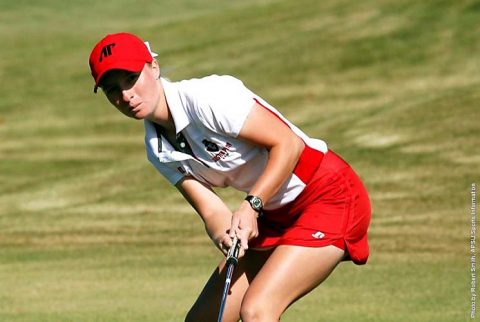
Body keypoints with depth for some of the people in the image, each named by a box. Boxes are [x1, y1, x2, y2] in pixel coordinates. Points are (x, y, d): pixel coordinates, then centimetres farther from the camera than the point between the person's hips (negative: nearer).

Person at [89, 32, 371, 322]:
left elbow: (289, 144, -21)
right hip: (276, 216, 9)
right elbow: (211, 210, -5)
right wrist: (222, 232, -28)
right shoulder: (158, 151, 1)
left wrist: (252, 205, -29)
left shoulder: (207, 97, -23)